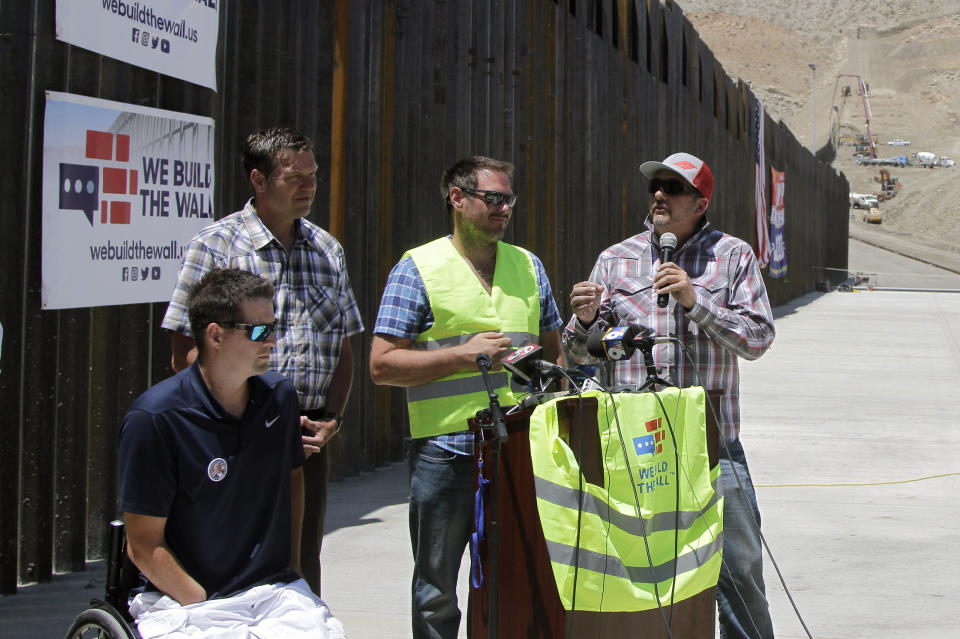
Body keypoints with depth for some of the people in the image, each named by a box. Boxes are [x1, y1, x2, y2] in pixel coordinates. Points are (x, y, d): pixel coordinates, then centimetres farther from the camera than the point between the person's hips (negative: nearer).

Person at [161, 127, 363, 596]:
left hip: (310, 439, 5)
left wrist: (331, 418, 1)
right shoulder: (216, 246, -4)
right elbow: (188, 356, -7)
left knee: (303, 566, 9)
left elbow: (343, 350, 19)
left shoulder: (328, 250, 13)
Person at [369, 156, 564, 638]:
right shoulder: (418, 268, -2)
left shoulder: (528, 265, 14)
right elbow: (382, 365, -7)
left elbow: (553, 351, 22)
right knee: (437, 590, 5)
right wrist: (464, 354, -14)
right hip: (446, 450, -4)